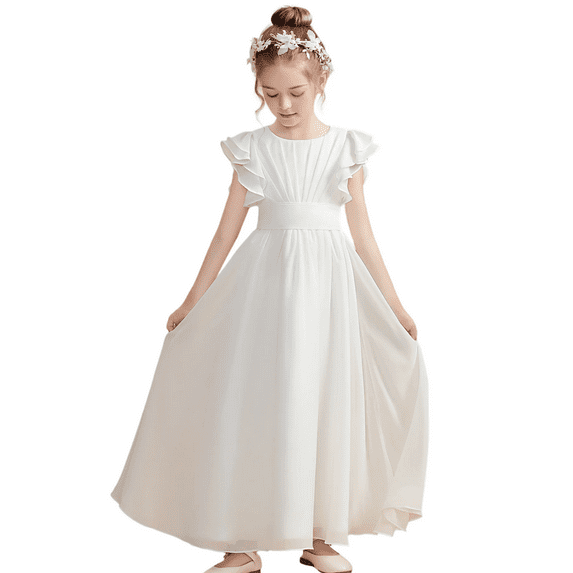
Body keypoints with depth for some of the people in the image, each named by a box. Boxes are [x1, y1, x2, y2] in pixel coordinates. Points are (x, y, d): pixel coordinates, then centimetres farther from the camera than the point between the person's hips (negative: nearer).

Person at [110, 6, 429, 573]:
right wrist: (192, 301, 7)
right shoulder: (251, 148, 3)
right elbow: (228, 229, 6)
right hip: (265, 280, 0)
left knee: (325, 405, 6)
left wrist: (395, 305, 6)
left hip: (330, 281, 1)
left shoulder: (346, 147, 4)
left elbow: (362, 233, 7)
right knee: (250, 404, 0)